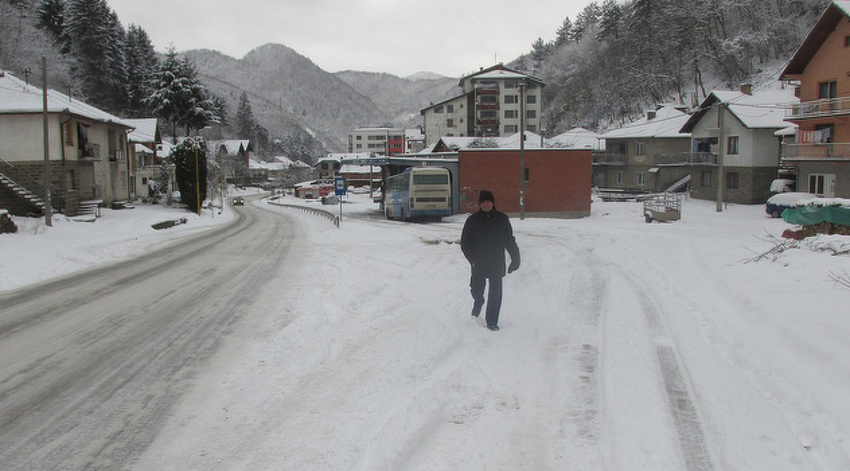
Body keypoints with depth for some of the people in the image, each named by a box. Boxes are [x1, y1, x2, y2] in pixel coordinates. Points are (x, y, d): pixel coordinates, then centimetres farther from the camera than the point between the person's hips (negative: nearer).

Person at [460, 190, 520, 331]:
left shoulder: (502, 219, -1)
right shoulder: (473, 220, -3)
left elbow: (509, 240, 5)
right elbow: (465, 244, -1)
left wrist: (515, 258, -2)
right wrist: (473, 259, -14)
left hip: (497, 264, 0)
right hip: (478, 265, 0)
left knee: (495, 294, 0)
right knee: (477, 292, 11)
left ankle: (492, 322, 12)